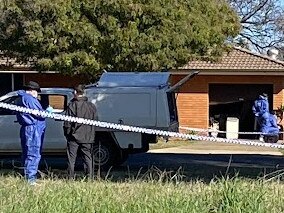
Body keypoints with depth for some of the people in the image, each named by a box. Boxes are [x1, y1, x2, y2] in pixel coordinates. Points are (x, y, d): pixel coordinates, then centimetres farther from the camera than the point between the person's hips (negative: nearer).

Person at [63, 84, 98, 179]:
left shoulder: (72, 105, -9)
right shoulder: (91, 106, 5)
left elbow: (67, 123, -7)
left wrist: (67, 134, 4)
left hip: (74, 137, -3)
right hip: (88, 137, 3)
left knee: (71, 159, 5)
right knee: (88, 158, 9)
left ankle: (71, 178, 5)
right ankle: (90, 177, 6)